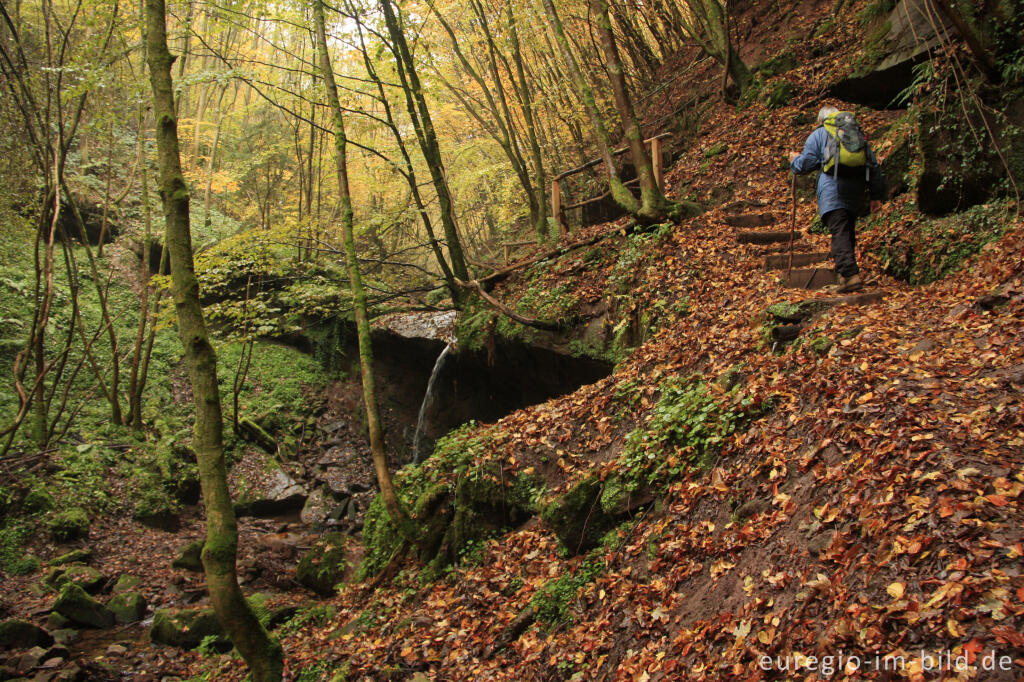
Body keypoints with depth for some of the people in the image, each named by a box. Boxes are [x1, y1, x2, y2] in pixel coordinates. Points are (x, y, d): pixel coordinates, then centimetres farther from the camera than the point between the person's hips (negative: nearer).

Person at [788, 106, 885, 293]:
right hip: (855, 191, 5)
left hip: (832, 191, -5)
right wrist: (876, 196, 21)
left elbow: (806, 164, 2)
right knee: (848, 232, 16)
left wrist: (794, 160, 25)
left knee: (840, 234, -12)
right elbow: (873, 165, 19)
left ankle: (850, 275, -25)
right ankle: (846, 272, 17)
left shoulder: (818, 135, 10)